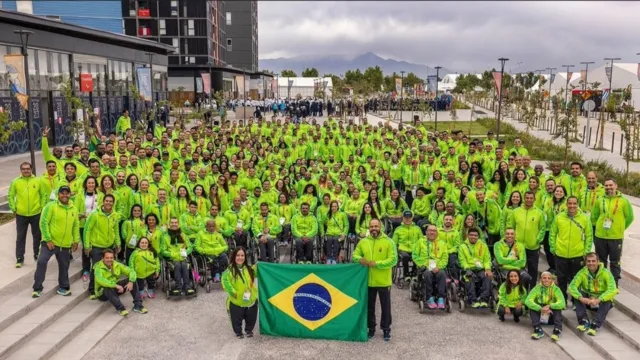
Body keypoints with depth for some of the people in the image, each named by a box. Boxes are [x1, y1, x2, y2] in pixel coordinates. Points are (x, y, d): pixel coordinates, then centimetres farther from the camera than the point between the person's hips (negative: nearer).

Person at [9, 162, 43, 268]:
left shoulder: (38, 181, -2)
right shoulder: (15, 182, -2)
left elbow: (44, 195, 1)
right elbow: (10, 196, 3)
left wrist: (42, 207, -4)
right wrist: (13, 209, -4)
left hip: (36, 214, 1)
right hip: (21, 215, 0)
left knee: (37, 236, 11)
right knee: (20, 237, 4)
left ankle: (37, 255, 28)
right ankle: (19, 259, 12)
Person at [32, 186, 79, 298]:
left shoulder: (74, 209, 5)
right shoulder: (51, 206, -11)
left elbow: (76, 226, 12)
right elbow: (43, 223, -13)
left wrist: (76, 241, 9)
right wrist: (48, 240, -16)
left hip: (66, 245, 4)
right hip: (50, 242, -4)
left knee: (64, 266, 13)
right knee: (41, 262, -14)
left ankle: (63, 287, 30)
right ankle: (37, 288, 0)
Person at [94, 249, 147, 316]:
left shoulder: (117, 265, -2)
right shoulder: (99, 267, -18)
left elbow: (131, 272, -5)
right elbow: (100, 280, -38)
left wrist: (131, 282, -25)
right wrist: (116, 286, -42)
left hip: (115, 288, 5)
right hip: (103, 292, -5)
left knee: (132, 280, -14)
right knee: (109, 289, -40)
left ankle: (138, 305, -16)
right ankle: (120, 308, -30)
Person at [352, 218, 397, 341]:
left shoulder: (389, 242, -8)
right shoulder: (363, 242, 3)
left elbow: (393, 260, -13)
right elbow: (355, 255, 9)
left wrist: (376, 264, -21)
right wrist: (360, 259, -15)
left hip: (383, 282, -3)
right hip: (368, 281, 3)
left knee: (385, 307, 9)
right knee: (369, 306, 14)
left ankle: (386, 329, 23)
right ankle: (371, 328, 28)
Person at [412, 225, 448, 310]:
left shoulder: (442, 243, 17)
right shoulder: (420, 242, 14)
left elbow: (445, 258, 7)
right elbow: (415, 255, 8)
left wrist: (439, 267, -10)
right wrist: (422, 265, -7)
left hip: (437, 268, 1)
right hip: (425, 267, -1)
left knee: (442, 274, -32)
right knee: (428, 274, -34)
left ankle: (441, 299, -30)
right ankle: (429, 299, -26)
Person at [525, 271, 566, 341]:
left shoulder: (555, 289, -10)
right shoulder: (537, 288, -9)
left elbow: (562, 304, -25)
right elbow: (528, 301, -24)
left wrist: (549, 306, -38)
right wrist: (540, 309, -39)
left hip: (552, 316, 0)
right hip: (540, 315, 1)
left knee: (558, 307, -28)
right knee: (531, 307, -27)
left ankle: (557, 330, -37)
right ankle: (538, 329, -37)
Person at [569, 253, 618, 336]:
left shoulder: (606, 273, -15)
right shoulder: (582, 272, -10)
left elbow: (613, 290, -28)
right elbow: (572, 286, -20)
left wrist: (598, 300, -41)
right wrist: (581, 298, -39)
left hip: (602, 301, -2)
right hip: (587, 300, 2)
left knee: (608, 301, -34)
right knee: (577, 295, -25)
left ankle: (595, 325, -38)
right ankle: (584, 321, -32)